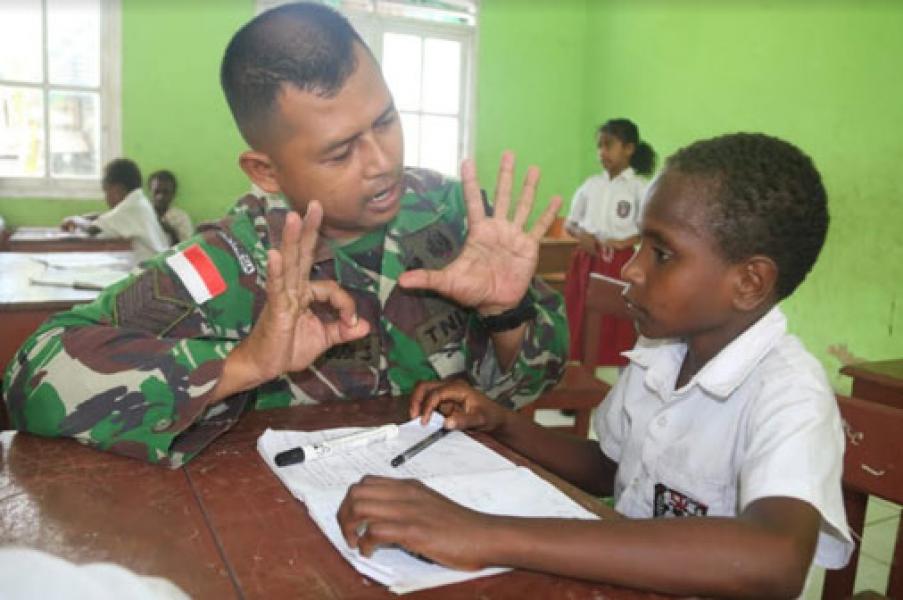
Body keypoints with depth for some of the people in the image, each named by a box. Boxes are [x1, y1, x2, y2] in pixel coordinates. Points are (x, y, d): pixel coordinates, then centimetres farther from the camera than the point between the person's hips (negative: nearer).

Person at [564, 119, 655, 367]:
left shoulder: (638, 188, -3)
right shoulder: (590, 184, 9)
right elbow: (569, 222, 14)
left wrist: (623, 242, -19)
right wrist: (581, 235, -7)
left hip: (618, 263, -4)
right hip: (585, 260, 4)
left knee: (614, 329, -4)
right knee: (581, 324, 6)